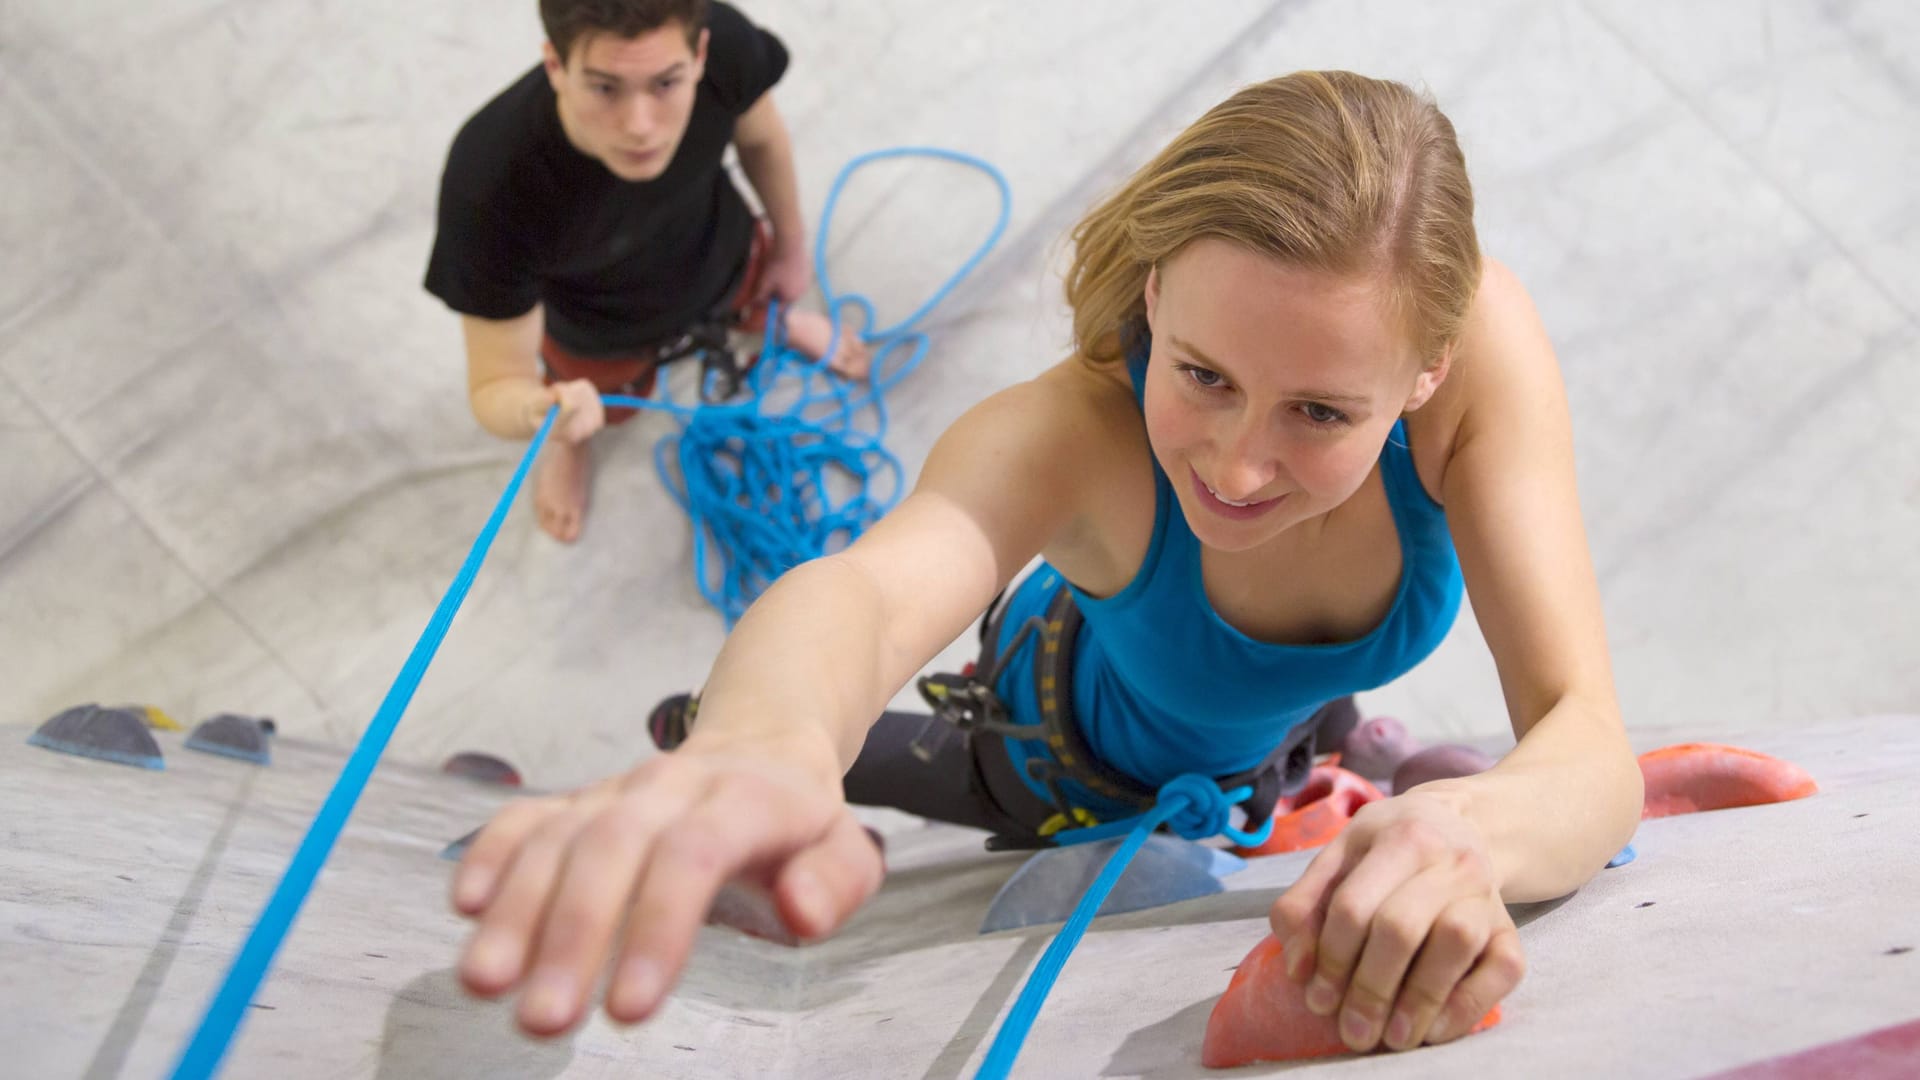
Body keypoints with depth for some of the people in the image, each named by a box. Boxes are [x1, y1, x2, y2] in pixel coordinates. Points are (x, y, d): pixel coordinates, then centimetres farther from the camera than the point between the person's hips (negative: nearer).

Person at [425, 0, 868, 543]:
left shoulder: (725, 44, -39)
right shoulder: (488, 187, -48)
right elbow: (495, 386, -36)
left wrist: (791, 244, 5)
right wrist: (539, 413, -61)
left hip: (722, 258, 2)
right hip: (601, 332, -2)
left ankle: (772, 321, 68)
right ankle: (570, 438, 63)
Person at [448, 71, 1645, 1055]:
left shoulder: (1476, 334, -41)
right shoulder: (1074, 427, -46)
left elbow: (1591, 744, -44)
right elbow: (871, 587, -67)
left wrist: (1477, 826, -68)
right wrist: (763, 747, -91)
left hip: (1275, 738, 4)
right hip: (1083, 755, -3)